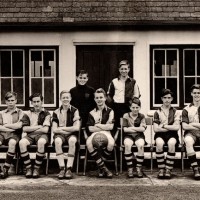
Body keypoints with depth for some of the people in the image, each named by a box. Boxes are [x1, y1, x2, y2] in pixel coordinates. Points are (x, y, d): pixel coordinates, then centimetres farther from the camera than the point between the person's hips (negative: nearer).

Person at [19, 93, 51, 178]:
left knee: (41, 142, -39)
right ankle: (28, 168, -22)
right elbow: (24, 129, 2)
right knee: (22, 142, -32)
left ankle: (36, 168, -26)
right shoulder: (28, 114, 15)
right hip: (30, 136, 2)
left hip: (42, 135, -2)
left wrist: (32, 128, 1)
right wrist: (38, 127, -3)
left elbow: (45, 130, -4)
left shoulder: (46, 114, 7)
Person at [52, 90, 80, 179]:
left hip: (71, 134, -1)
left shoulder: (74, 111, 4)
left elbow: (76, 127, -6)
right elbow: (54, 129, 1)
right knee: (57, 141, -34)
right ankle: (62, 168, -33)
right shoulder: (56, 112, 8)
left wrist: (61, 128, -4)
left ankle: (69, 168, -33)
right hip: (60, 135, 1)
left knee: (72, 140, -36)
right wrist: (68, 130, -9)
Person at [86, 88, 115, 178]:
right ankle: (104, 168, -27)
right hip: (94, 134, 1)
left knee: (111, 143, -38)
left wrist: (97, 125, 1)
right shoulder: (92, 113, 15)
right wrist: (104, 127, -4)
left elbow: (110, 126, -1)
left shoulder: (110, 111, 11)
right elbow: (90, 128, 3)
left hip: (106, 134, -1)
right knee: (88, 143, -36)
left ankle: (100, 167, -12)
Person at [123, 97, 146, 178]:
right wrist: (137, 129, -10)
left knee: (140, 145, -34)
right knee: (127, 145, -35)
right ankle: (130, 168, -27)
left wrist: (131, 128, -7)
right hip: (128, 136, 0)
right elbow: (124, 129, -5)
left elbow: (143, 128, -4)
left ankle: (139, 168, -23)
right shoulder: (126, 116, 7)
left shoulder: (141, 116, 10)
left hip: (139, 135, 1)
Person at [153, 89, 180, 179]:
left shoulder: (175, 112, 9)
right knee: (159, 143, -35)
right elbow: (155, 129, -3)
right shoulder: (157, 112, 8)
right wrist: (170, 127, -5)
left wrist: (163, 125, -5)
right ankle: (161, 169, -25)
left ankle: (168, 169, -26)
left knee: (171, 143, -35)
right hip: (160, 135, 0)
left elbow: (176, 127, -3)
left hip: (172, 135, 0)